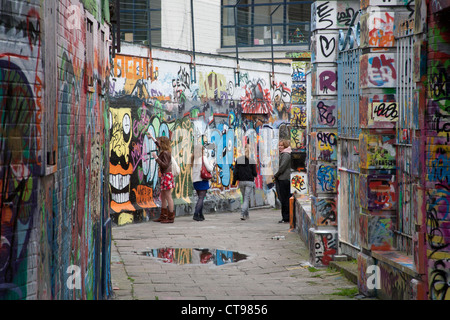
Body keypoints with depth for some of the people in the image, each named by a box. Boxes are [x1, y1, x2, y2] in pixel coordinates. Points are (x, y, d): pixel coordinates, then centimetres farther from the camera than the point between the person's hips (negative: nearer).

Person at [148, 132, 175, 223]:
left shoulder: (165, 153, -17)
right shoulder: (164, 151, 11)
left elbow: (165, 165, -24)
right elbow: (159, 146, 32)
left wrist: (156, 158, -24)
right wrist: (152, 138, 42)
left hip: (167, 175, -10)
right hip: (164, 175, 10)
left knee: (168, 197, -7)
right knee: (163, 197, 14)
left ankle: (171, 217, -5)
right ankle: (163, 216, 20)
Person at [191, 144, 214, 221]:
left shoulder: (194, 159, 7)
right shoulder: (203, 158, -9)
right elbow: (210, 169, -11)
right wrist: (211, 164, 11)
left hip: (195, 180, 6)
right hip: (202, 180, -6)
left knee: (200, 197, 17)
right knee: (201, 198, -5)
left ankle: (201, 215, 19)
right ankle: (196, 214, -16)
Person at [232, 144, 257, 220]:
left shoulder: (238, 160, 0)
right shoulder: (252, 161, -8)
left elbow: (235, 172, -1)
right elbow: (254, 173, -6)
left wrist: (234, 181, 5)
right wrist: (254, 175, 16)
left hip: (241, 181, 3)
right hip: (249, 181, -3)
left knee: (244, 198, 17)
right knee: (247, 198, -3)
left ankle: (246, 215, 23)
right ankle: (242, 214, -19)